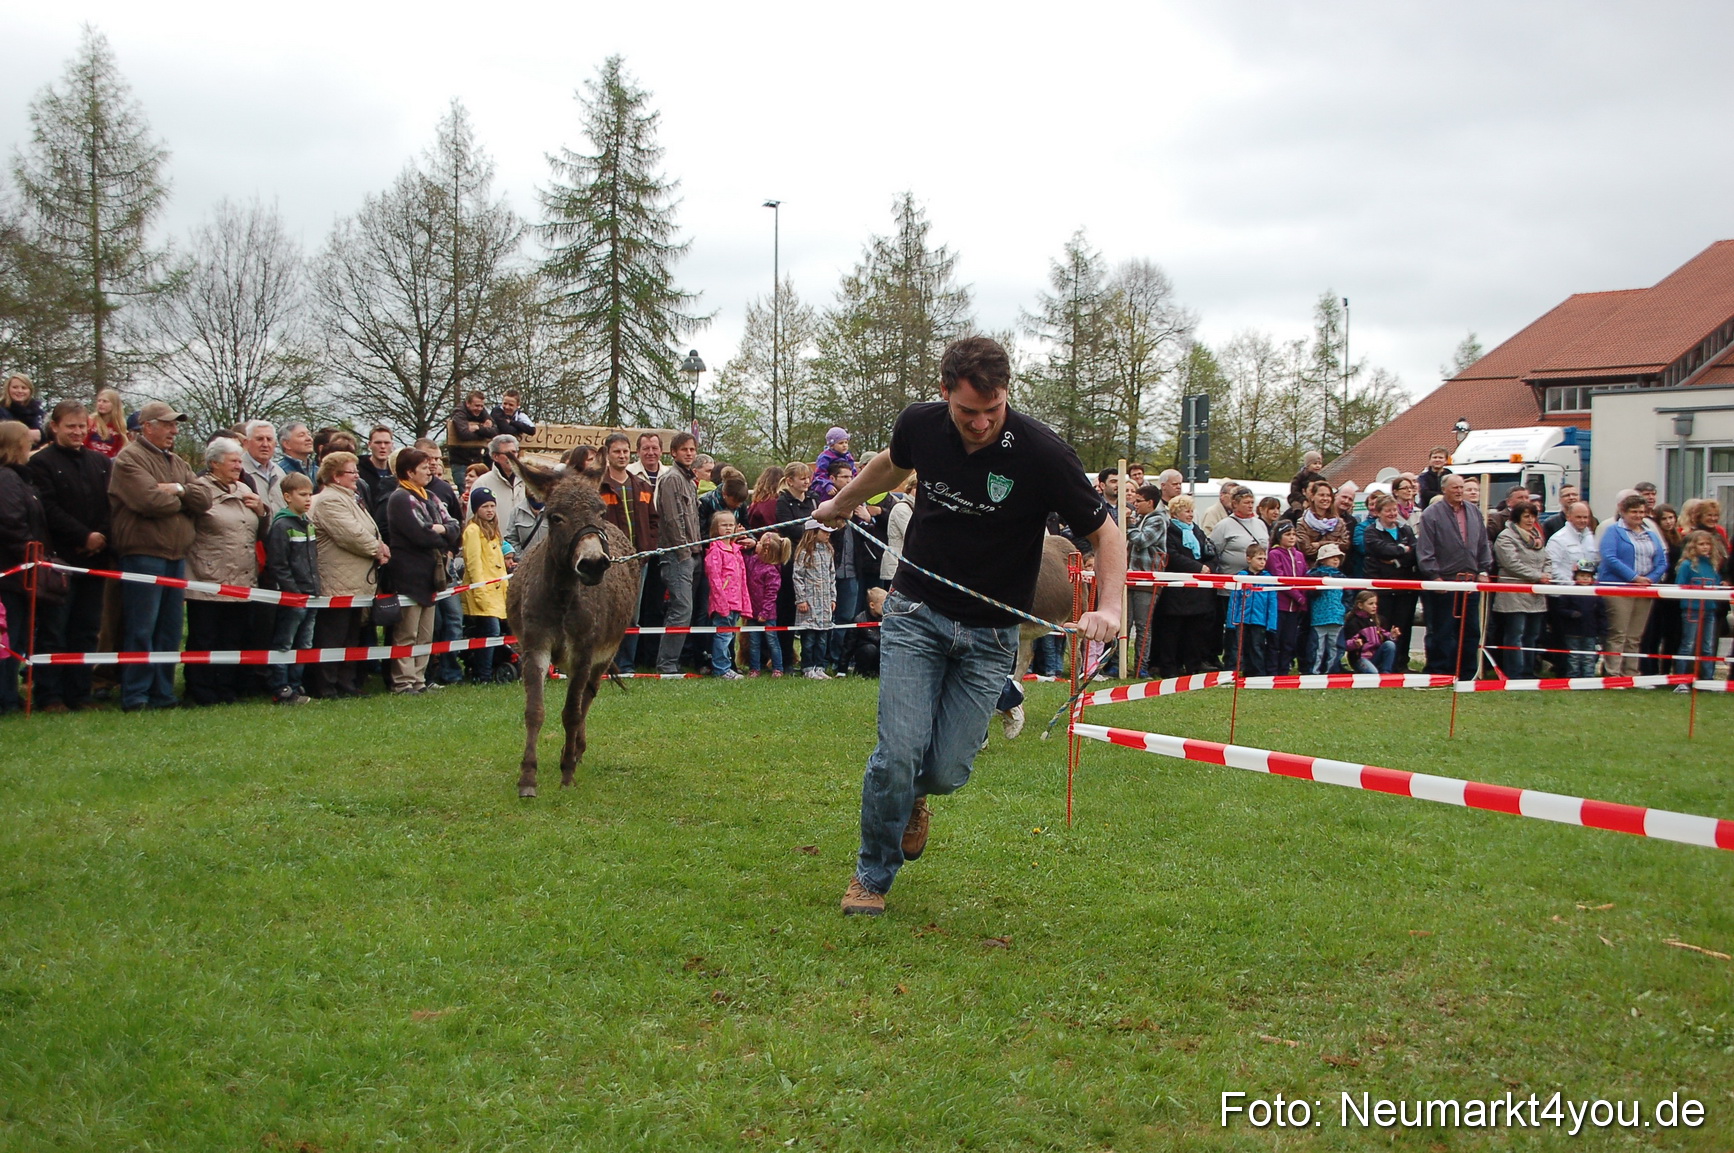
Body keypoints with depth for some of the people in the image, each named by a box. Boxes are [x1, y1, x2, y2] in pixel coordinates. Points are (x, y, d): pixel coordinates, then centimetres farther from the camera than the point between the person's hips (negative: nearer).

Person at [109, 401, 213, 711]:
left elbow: (204, 499, 7)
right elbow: (151, 501, -19)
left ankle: (162, 694, 16)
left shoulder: (177, 463, 19)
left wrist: (180, 489, -12)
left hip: (176, 557, 8)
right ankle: (135, 698, -2)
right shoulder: (129, 459, -5)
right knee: (141, 629, -6)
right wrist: (183, 501, -1)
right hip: (143, 555, -8)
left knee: (169, 630, 10)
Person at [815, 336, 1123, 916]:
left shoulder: (1042, 453, -19)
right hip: (915, 612, 1)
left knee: (946, 771, -4)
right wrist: (840, 504, 31)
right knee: (899, 752, -12)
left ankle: (911, 797, 35)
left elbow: (1105, 532, -11)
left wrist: (1109, 607, -27)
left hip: (988, 634, -1)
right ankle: (872, 876, 12)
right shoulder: (919, 424, -9)